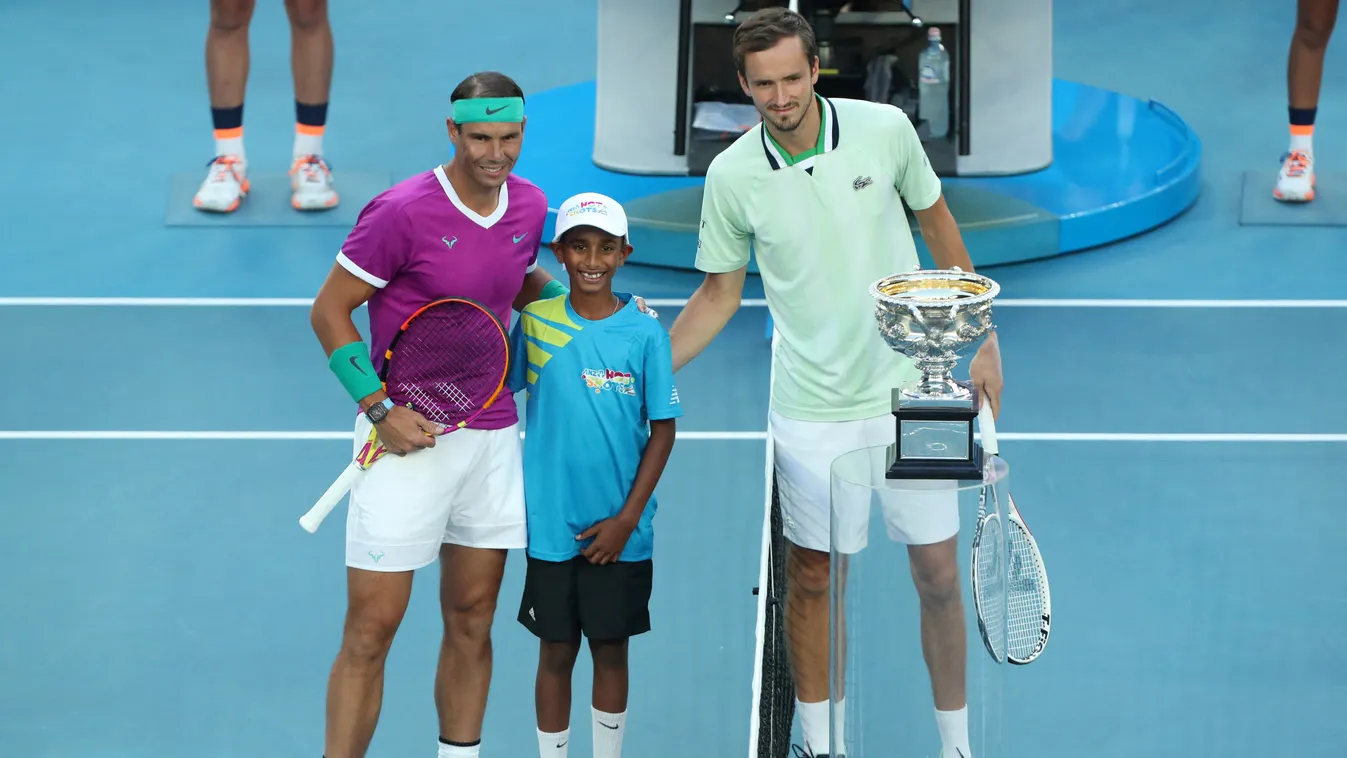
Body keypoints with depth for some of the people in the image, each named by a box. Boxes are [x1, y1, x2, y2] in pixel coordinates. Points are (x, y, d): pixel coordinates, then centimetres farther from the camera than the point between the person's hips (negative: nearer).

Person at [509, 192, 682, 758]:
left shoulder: (646, 334, -6)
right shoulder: (533, 322, -2)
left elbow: (663, 430, -3)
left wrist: (626, 519, -6)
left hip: (619, 532, 0)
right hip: (552, 525, 1)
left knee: (611, 651, 10)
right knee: (556, 653, 8)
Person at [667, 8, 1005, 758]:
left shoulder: (886, 129, -10)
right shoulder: (732, 176, -9)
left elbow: (937, 221, 6)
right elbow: (720, 293, 4)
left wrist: (984, 339, 8)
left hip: (911, 393, 0)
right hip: (811, 411, 0)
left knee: (939, 577, 5)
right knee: (812, 580, 9)